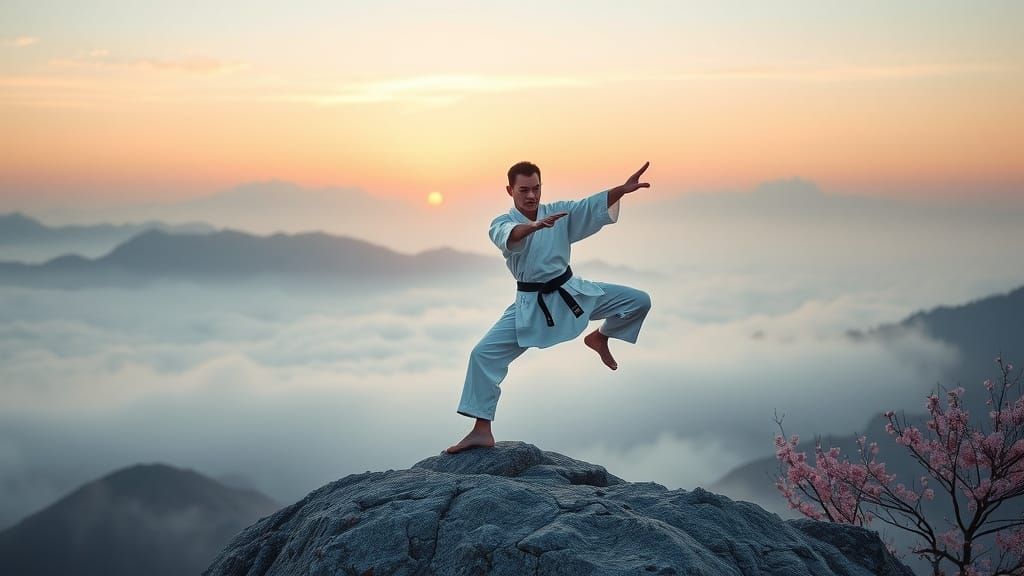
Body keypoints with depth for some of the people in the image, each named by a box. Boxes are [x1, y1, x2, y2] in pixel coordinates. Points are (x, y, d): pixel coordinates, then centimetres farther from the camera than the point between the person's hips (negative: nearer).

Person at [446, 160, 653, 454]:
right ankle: (481, 431, -7)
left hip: (571, 292, 2)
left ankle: (600, 337, 24)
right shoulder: (501, 224, -8)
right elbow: (509, 236, -33)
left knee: (639, 301, -4)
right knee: (483, 354, -15)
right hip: (531, 305, -2)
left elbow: (594, 205, -13)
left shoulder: (559, 211, 0)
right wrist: (534, 225, -56)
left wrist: (623, 188, -33)